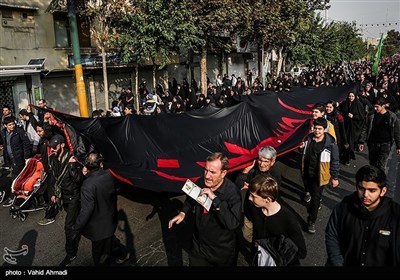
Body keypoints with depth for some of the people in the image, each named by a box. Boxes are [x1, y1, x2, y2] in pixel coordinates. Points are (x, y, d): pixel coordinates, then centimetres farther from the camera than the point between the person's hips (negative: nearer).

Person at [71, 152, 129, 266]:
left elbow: (86, 211, -27)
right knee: (109, 239, 35)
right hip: (111, 220, 7)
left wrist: (76, 230, -17)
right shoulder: (108, 175, -11)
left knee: (100, 257, 15)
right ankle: (123, 254, 56)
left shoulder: (88, 185, -30)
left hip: (99, 227, -7)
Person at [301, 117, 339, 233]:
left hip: (319, 176, -4)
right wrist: (302, 170, 18)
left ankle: (311, 221, 18)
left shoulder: (330, 143, -20)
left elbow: (335, 162, -10)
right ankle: (313, 206, 54)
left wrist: (335, 178, -5)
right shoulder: (308, 138, -6)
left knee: (316, 198, 3)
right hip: (307, 173, 5)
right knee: (311, 193, 25)